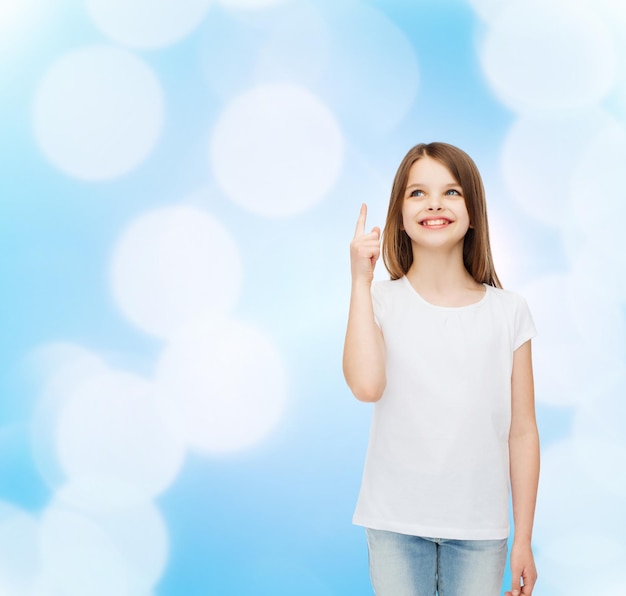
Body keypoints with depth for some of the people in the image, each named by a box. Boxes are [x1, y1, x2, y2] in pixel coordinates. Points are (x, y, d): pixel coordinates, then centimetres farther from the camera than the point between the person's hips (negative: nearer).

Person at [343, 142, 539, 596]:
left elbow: (522, 431, 0)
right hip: (396, 523, 0)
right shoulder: (381, 301, -4)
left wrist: (524, 540, 1)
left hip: (480, 528, 1)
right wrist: (361, 281, -17)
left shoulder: (508, 312, -2)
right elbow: (366, 385, -23)